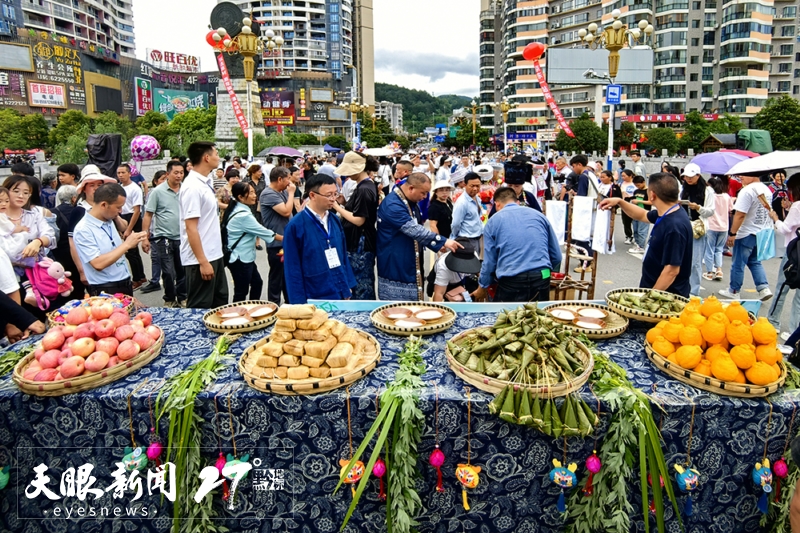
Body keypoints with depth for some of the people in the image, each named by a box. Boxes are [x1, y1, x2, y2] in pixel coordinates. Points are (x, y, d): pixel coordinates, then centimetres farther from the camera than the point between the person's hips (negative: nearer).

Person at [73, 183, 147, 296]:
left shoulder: (109, 222, 7)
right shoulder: (83, 229, -16)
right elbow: (98, 264, -24)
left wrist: (130, 242, 2)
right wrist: (127, 244, -21)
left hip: (125, 285, 7)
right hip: (105, 291, -7)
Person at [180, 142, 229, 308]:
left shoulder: (205, 183, 10)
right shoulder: (192, 186, -18)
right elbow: (191, 228, -21)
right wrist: (203, 261, -22)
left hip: (213, 255, 9)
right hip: (200, 259, -9)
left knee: (220, 303, 18)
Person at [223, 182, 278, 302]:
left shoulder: (237, 210, 8)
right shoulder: (243, 215, -22)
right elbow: (262, 231, -18)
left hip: (244, 257, 10)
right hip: (240, 259, -10)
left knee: (257, 283, 18)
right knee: (241, 292, 0)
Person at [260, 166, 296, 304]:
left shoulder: (282, 192, 9)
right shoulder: (268, 194, -18)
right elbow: (286, 211, -25)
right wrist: (291, 193, -15)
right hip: (277, 243, -9)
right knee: (276, 276, 2)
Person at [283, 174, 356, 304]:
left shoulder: (335, 221, 3)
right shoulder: (295, 226, -14)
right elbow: (293, 268, -11)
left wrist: (348, 286, 11)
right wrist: (299, 303, -11)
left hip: (341, 294, 6)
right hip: (315, 299, -5)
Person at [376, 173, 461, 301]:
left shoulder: (411, 202, 10)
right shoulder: (392, 205, -23)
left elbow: (418, 229, 19)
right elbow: (414, 230, -32)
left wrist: (438, 245, 4)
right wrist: (443, 241, -32)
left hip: (411, 265, 10)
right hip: (395, 267, -10)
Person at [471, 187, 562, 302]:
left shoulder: (493, 221, 9)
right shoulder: (539, 215, 15)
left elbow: (489, 261, 8)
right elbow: (556, 256, 15)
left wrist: (482, 289, 22)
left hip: (511, 282, -3)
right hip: (541, 279, 3)